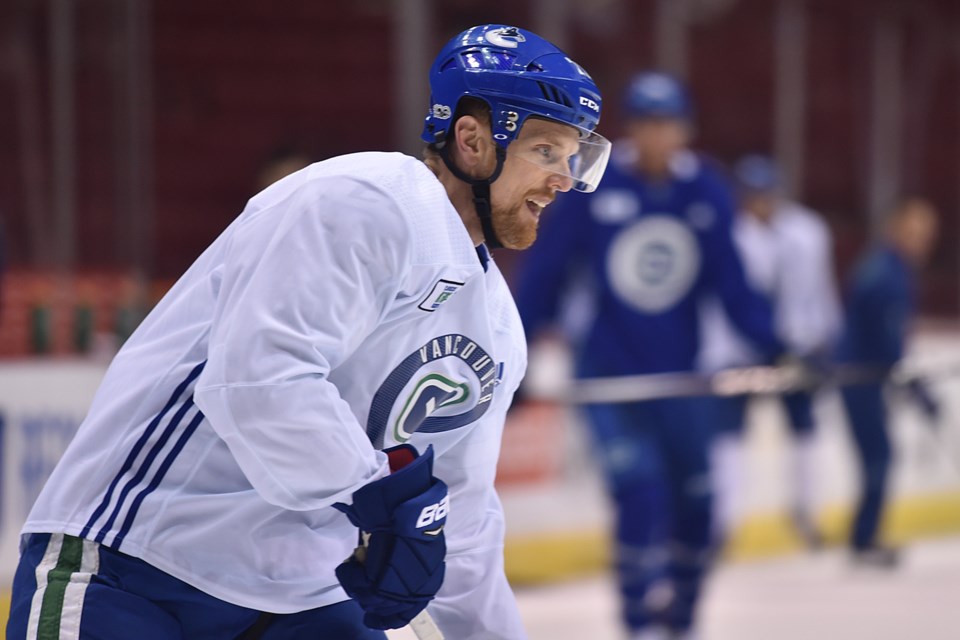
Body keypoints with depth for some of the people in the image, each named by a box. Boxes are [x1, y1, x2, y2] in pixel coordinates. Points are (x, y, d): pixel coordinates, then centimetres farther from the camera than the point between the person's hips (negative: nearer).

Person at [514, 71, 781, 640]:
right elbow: (545, 272, -6)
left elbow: (731, 284, -1)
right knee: (638, 486, -20)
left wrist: (775, 343, -12)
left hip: (678, 375, 3)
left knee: (694, 504, 7)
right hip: (607, 375, -3)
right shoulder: (594, 187, -11)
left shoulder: (708, 192, -4)